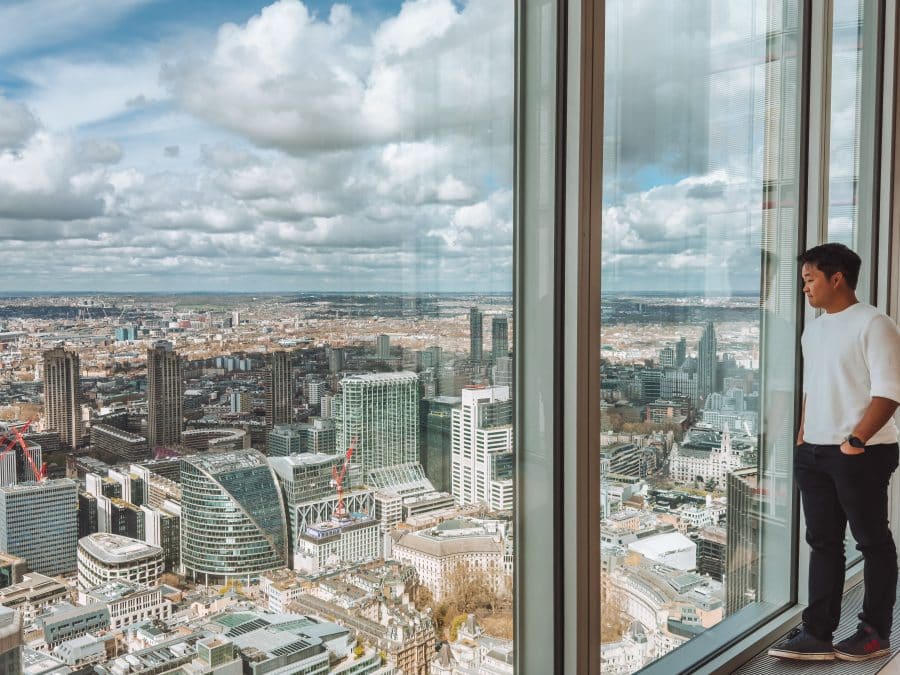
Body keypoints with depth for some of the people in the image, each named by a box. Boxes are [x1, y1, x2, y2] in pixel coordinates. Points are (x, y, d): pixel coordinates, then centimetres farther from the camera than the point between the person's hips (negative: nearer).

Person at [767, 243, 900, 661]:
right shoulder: (813, 330, 15)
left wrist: (855, 440, -21)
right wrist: (802, 436, 15)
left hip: (862, 454, -8)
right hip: (814, 453, 8)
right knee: (823, 543, 9)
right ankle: (817, 634, 14)